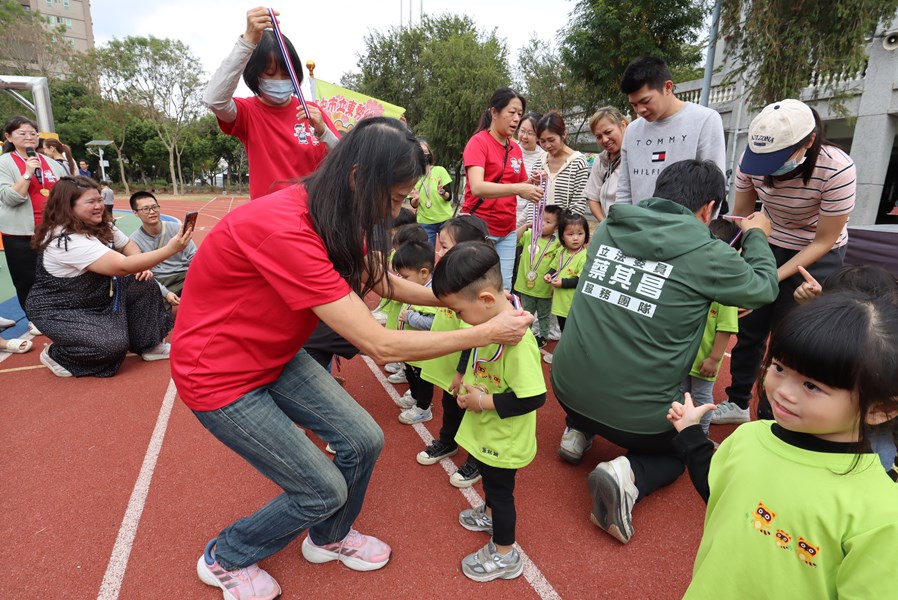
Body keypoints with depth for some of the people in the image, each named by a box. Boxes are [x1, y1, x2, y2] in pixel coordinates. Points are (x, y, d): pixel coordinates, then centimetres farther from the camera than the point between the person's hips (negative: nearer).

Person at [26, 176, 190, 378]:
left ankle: (149, 346, 5)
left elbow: (128, 246, 11)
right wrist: (170, 249, -43)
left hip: (96, 296, 9)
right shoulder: (68, 240, -31)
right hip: (59, 310, -9)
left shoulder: (102, 226, -2)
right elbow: (123, 266, -38)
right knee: (114, 344, -25)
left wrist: (141, 267, -13)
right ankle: (56, 356, 4)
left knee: (145, 286, -7)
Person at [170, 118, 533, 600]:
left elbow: (386, 283, 6)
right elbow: (380, 345, -34)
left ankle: (329, 537, 32)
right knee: (323, 490, -1)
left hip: (275, 358, 7)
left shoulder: (334, 219, -7)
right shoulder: (285, 230, -35)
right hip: (219, 375, -7)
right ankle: (225, 559, 28)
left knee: (364, 441, 1)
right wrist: (485, 333, -25)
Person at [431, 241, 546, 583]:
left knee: (500, 489, 14)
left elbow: (533, 397, -33)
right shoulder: (492, 321, -8)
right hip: (485, 430, 8)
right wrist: (468, 385, -1)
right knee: (490, 481, 31)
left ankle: (504, 555, 37)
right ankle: (491, 514, 59)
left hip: (503, 439, -8)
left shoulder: (517, 339, -35)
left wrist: (484, 401, -25)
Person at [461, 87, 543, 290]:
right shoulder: (478, 142, -10)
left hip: (507, 231, 6)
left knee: (504, 288, 7)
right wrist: (517, 188, -34)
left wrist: (530, 184, -4)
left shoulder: (516, 148, 8)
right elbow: (477, 187, -24)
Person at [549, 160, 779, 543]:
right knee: (681, 446, 27)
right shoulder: (706, 254, -13)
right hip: (636, 417, -4)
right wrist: (757, 236, 24)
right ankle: (630, 475, -1)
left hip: (567, 388, 5)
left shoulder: (608, 228, 0)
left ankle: (579, 430, 21)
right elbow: (764, 289, 7)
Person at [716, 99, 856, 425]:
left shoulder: (837, 170, -29)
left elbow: (824, 241, -19)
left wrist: (772, 279, -27)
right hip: (768, 245, 4)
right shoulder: (753, 159, -21)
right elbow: (740, 214, -7)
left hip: (816, 257, -3)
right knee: (748, 328, 10)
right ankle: (737, 402, 30)